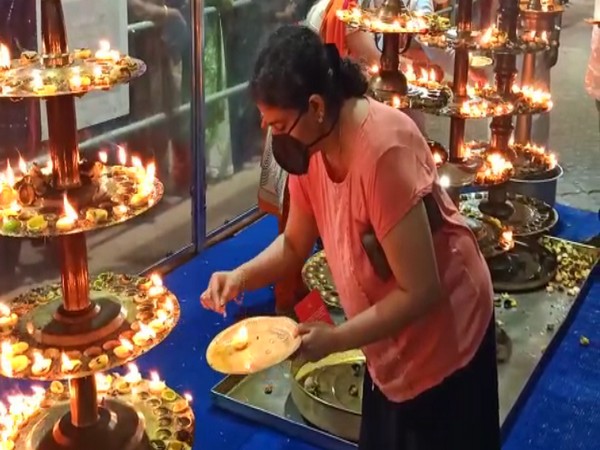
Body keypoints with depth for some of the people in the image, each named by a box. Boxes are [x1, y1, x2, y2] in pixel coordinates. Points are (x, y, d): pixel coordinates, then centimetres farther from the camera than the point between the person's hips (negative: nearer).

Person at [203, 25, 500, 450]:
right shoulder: (310, 145, -10)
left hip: (443, 338, -7)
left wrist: (337, 339, -26)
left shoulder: (383, 150, -34)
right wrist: (240, 277, -13)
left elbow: (421, 292, -30)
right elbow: (294, 245, 3)